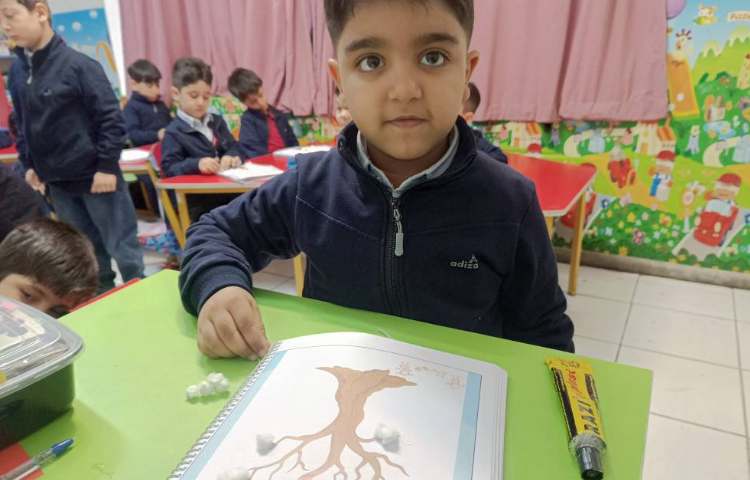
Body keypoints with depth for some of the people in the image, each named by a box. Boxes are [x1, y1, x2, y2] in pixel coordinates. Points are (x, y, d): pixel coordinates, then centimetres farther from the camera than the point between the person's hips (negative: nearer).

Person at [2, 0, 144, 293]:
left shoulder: (78, 65, -14)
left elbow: (111, 118, -14)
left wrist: (107, 166, -15)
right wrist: (28, 165, 13)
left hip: (95, 174, -6)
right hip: (55, 181, 6)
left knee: (122, 246, 4)